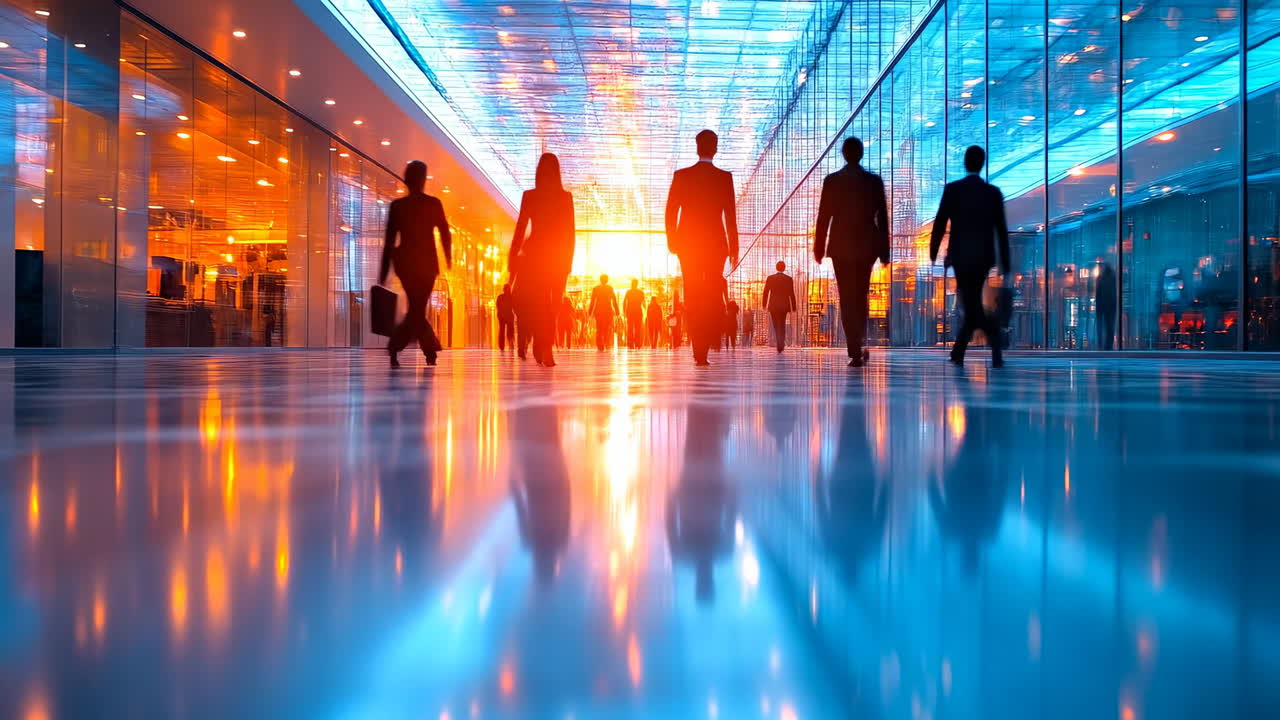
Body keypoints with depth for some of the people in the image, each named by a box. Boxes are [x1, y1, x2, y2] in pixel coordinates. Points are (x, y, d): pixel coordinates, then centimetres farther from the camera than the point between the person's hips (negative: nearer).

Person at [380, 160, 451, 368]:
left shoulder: (397, 205, -1)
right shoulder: (434, 203, -4)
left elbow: (389, 240, -1)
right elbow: (445, 234, 2)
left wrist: (383, 273, 3)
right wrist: (448, 258, 20)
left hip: (404, 261, 2)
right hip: (427, 261, -2)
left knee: (416, 307, 15)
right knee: (417, 309, 1)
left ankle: (431, 350, 10)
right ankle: (394, 347, -15)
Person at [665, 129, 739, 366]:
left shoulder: (682, 176, 0)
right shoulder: (725, 177, -3)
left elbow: (671, 212, 0)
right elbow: (730, 215, -5)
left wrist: (672, 241, 10)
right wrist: (734, 247, 1)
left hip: (688, 242, 1)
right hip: (716, 242, -1)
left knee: (693, 297, 4)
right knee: (713, 294, 13)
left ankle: (699, 352, 0)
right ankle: (711, 338, 2)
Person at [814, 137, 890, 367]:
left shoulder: (832, 180, -3)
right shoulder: (875, 181, 2)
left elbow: (824, 216, -4)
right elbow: (882, 217, 3)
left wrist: (819, 247, 3)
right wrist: (884, 250, 8)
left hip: (841, 245, -2)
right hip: (867, 245, 2)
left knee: (847, 298, -1)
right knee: (861, 296, 18)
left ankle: (856, 352, -8)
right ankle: (859, 346, 15)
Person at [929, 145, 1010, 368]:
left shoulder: (952, 189, -6)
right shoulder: (993, 192, 0)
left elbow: (940, 223, -4)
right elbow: (1001, 230, -1)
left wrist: (933, 252, 11)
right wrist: (1005, 264, 3)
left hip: (961, 255, -3)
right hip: (984, 256, 3)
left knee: (973, 306, -1)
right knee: (972, 303, 14)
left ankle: (997, 346, -18)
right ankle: (958, 353, 17)